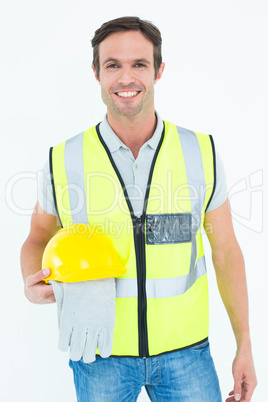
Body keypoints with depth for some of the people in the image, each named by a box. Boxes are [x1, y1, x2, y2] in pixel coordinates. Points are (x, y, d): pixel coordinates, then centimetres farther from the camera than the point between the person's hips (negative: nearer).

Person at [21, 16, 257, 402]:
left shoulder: (202, 153, -6)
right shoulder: (63, 160, -8)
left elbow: (226, 250, 1)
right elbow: (38, 238, 7)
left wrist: (244, 346, 3)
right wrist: (33, 285, -15)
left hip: (185, 352, 1)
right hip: (100, 356, 0)